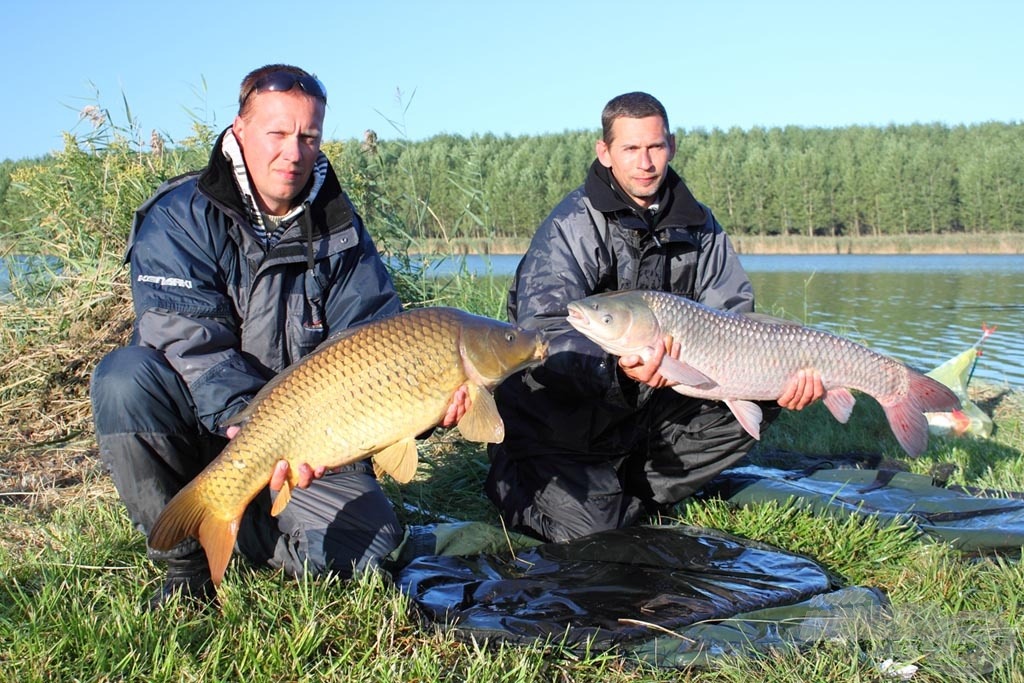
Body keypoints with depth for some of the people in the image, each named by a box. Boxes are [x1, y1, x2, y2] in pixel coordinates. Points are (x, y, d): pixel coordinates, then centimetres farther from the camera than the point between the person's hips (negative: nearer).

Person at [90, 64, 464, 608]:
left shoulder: (339, 228, 0)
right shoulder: (181, 217, -12)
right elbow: (190, 346, -24)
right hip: (198, 425, -2)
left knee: (372, 538, -16)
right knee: (126, 377, -34)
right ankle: (185, 559, -13)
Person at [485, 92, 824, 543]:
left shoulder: (698, 226, 1)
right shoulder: (572, 226, -16)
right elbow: (543, 334, -27)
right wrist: (616, 368, -46)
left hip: (650, 407, 5)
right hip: (563, 417, -5)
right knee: (583, 524, -20)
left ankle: (637, 490, 1)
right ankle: (513, 479, 15)